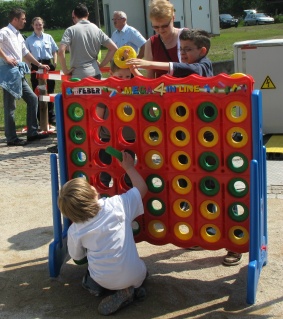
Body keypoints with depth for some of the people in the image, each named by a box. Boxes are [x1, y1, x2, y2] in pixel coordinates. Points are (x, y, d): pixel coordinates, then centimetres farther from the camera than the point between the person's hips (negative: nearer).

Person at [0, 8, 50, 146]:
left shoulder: (19, 35, 19)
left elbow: (26, 53, 28)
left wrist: (39, 65, 27)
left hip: (19, 72, 9)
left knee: (32, 99, 10)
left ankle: (32, 133, 14)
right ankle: (11, 138, 2)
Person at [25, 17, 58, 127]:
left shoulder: (48, 37, 8)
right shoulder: (29, 40, 2)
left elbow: (54, 51, 13)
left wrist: (55, 64, 2)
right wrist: (29, 67, -9)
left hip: (48, 65, 2)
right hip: (36, 67, -1)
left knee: (50, 92, 7)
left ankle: (51, 117, 16)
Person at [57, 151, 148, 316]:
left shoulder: (74, 231, -10)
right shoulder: (117, 204, -15)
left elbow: (77, 257, 8)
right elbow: (142, 188, 0)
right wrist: (129, 167, 12)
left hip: (104, 281, 1)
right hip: (133, 276, -1)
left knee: (89, 281, 35)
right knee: (141, 271, 35)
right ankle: (131, 288, 5)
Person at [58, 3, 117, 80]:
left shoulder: (71, 30, -4)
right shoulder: (97, 30, 8)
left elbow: (61, 51, -16)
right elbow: (114, 48, 6)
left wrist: (65, 70, -5)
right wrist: (101, 65, 9)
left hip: (78, 76, -4)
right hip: (95, 74, 4)